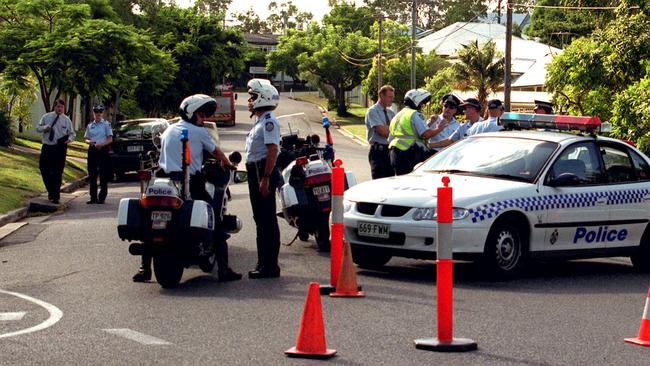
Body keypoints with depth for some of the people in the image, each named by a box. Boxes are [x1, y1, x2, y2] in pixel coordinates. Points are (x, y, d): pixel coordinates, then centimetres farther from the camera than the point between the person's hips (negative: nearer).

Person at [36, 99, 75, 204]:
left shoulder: (66, 120, 4)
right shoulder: (46, 117, 7)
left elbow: (72, 133, 9)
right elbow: (38, 128, 10)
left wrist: (70, 139, -14)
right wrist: (45, 127, -12)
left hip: (60, 148, -2)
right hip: (47, 147, 2)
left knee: (57, 173, 0)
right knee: (44, 170, 3)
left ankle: (55, 196, 8)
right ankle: (51, 191, 24)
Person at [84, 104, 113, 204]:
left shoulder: (106, 124, 1)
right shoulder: (90, 125, 14)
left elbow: (110, 139, -3)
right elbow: (86, 139, 15)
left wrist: (101, 144, -19)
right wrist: (90, 142, -8)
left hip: (103, 150, -4)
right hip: (92, 150, 4)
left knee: (103, 175, -3)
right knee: (92, 175, 5)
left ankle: (102, 197, 0)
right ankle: (93, 197, 11)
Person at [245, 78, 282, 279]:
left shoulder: (269, 121, -13)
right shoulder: (260, 120, 19)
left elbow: (273, 150, -22)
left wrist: (265, 178, -27)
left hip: (264, 171, -11)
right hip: (256, 172, 11)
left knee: (268, 221, -8)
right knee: (261, 219, 14)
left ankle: (270, 266, -6)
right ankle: (263, 263, 20)